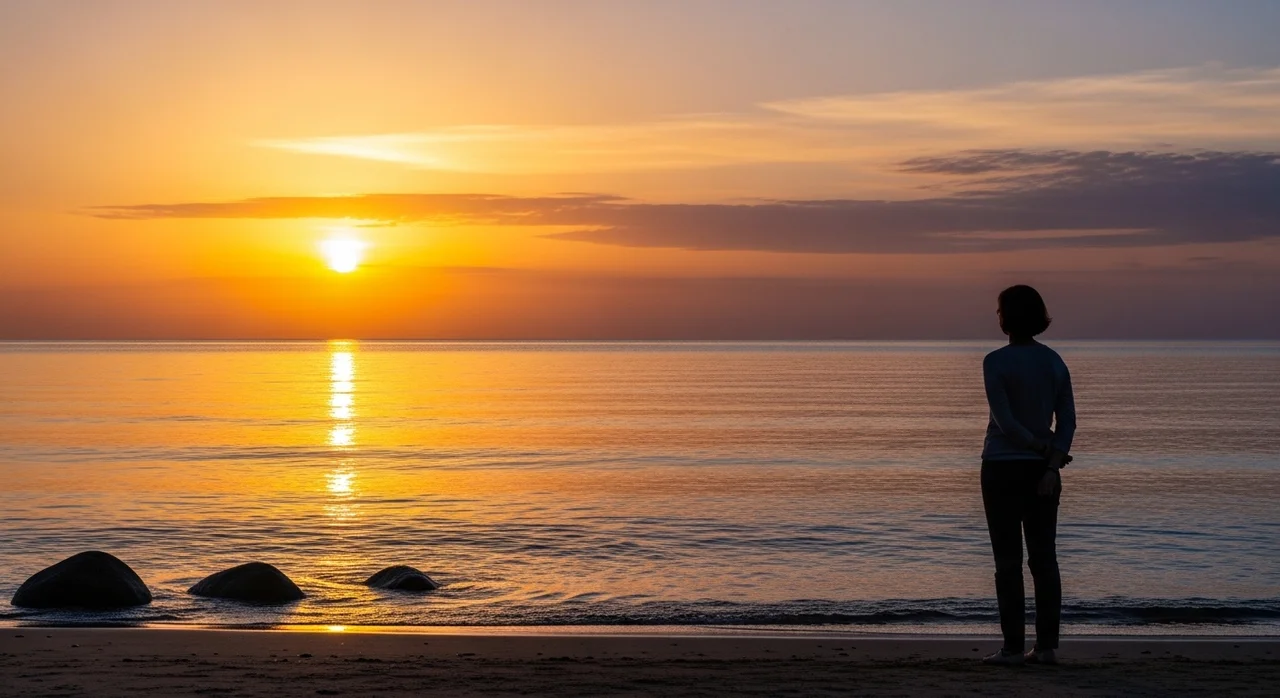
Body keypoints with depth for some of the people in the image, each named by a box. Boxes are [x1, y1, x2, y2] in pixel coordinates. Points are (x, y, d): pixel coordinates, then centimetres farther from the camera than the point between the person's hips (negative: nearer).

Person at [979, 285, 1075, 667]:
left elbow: (1005, 421, -16)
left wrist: (1045, 448, -6)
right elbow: (1067, 420, -1)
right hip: (1042, 469, 5)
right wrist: (1052, 464, -8)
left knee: (1008, 560, -2)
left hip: (1003, 467, -5)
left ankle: (1013, 647, -1)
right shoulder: (1054, 361, 5)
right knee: (1044, 557, 7)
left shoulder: (996, 362, -11)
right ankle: (1047, 646, 7)